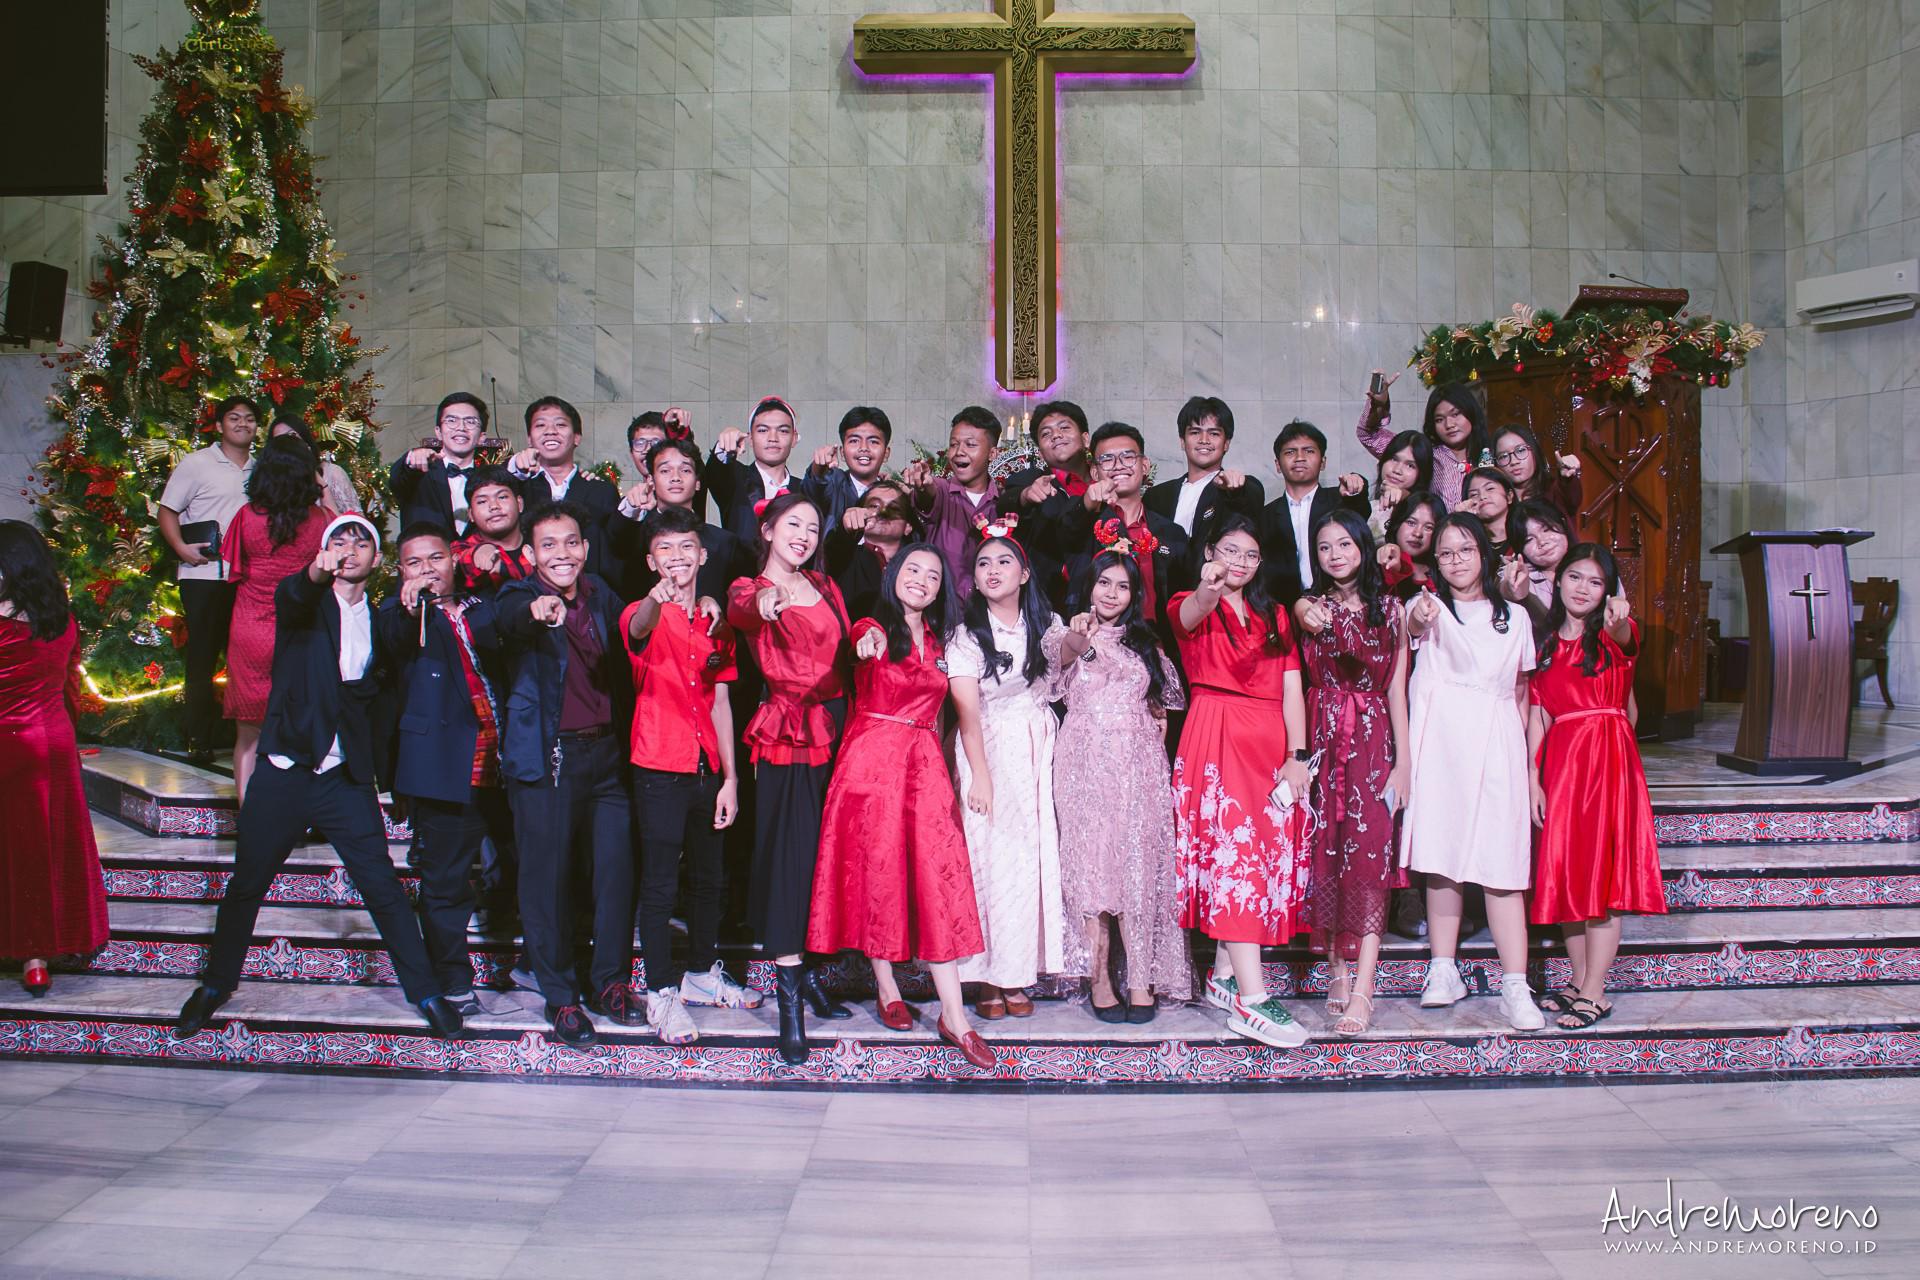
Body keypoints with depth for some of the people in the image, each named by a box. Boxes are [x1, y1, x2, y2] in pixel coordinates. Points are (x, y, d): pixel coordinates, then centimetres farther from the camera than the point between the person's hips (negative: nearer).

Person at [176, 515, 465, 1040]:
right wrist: (316, 573, -47)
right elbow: (289, 596, -24)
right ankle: (216, 984, 30)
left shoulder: (380, 620, 9)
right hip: (284, 773, -1)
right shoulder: (306, 601, 1)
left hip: (347, 779, 1)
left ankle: (426, 991, 8)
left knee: (382, 885, -2)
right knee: (246, 884, 9)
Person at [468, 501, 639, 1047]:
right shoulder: (520, 598, -3)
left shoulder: (601, 595, 11)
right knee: (548, 876, 2)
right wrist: (531, 609, -46)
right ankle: (561, 997, 16)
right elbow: (483, 627, -27)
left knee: (617, 869, 6)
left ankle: (612, 981, 24)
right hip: (547, 757, -4)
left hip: (605, 752, 4)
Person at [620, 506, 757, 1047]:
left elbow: (720, 702, 11)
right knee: (660, 884, -1)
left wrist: (730, 777, 5)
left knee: (707, 877, 16)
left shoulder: (715, 623, 10)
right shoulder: (643, 615, -6)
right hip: (659, 768, -5)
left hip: (707, 768, 6)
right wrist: (657, 598, -56)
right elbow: (639, 628, -33)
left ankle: (702, 973, 31)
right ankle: (662, 993, 8)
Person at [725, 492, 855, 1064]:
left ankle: (809, 973, 22)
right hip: (788, 732, -6)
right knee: (788, 852, -10)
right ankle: (789, 1000, -7)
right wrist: (762, 602, -46)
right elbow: (740, 610, -26)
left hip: (835, 728, 6)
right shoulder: (750, 590, 0)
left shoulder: (825, 586, 18)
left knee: (827, 850, 8)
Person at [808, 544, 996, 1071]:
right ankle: (886, 989, 21)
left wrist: (944, 766, 12)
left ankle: (953, 1015, -5)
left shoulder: (937, 642, 16)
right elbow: (871, 644, -27)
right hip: (873, 761, -4)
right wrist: (871, 645, -50)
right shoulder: (874, 627, -1)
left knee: (940, 876, -4)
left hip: (925, 765, 4)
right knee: (878, 872, 2)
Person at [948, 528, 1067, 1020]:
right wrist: (980, 776, -18)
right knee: (991, 858, -6)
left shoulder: (1046, 625, 9)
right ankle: (987, 978, 3)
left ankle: (1020, 975, 10)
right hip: (988, 752, -3)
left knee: (1036, 859, 1)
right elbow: (968, 709, -12)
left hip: (1040, 753, 3)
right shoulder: (965, 633, -3)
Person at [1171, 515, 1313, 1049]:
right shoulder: (1191, 607, 5)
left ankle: (1224, 975, 16)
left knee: (1268, 854, 4)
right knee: (1235, 851, -15)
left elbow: (1292, 688, 10)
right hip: (1217, 739, -6)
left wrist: (1297, 755, -3)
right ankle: (1250, 1000, -19)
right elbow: (1191, 614, -22)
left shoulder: (1273, 615, 19)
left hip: (1271, 742, 6)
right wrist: (1209, 589, -46)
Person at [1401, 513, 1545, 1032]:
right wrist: (1419, 617, -44)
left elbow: (1521, 693, 18)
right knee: (1441, 856, 0)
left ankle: (1515, 988, -6)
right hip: (1439, 740, -1)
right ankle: (1444, 972, 10)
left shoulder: (1514, 618, 15)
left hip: (1495, 743, 1)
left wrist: (1524, 762, 10)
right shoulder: (1431, 605, 6)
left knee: (1501, 863, -6)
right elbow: (1415, 626, -20)